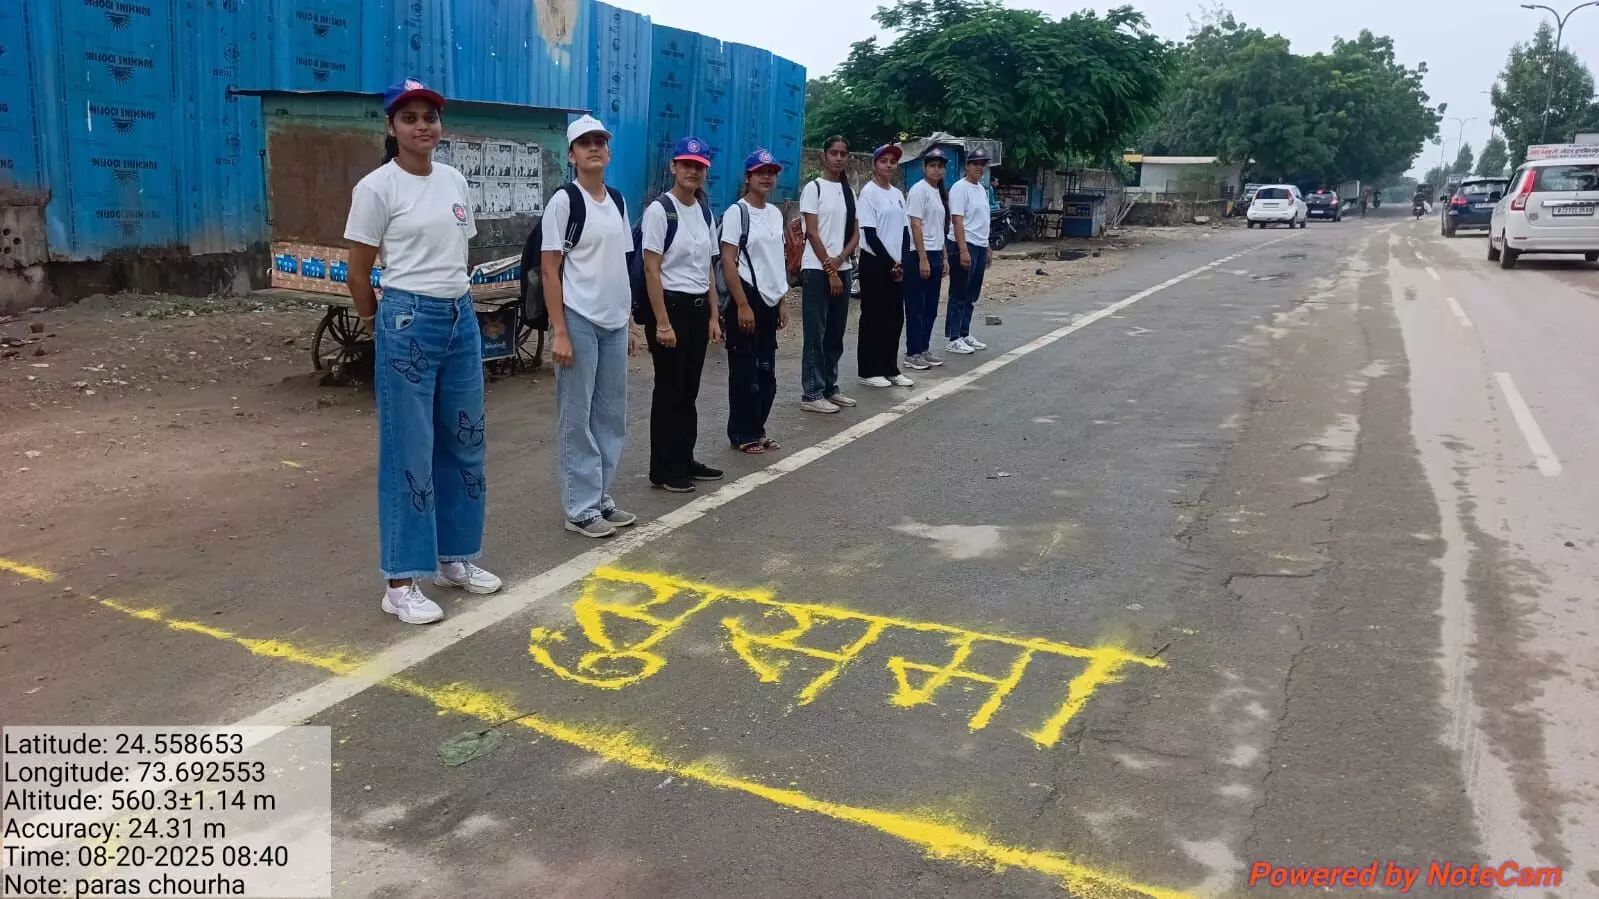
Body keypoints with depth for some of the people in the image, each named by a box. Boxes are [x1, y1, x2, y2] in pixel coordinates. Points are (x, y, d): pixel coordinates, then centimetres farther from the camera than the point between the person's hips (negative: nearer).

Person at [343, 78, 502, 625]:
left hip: (462, 317, 7)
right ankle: (401, 582, 4)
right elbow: (358, 275, -4)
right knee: (409, 452, -4)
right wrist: (380, 327, 5)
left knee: (465, 442, 13)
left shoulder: (455, 182, 10)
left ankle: (455, 558, 28)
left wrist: (457, 303, 15)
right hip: (408, 319, -7)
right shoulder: (377, 187, -8)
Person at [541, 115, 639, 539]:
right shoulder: (564, 201, -8)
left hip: (615, 323, 7)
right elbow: (549, 270, -10)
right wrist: (559, 331, -16)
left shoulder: (617, 201, 12)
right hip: (579, 323, -7)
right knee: (577, 419, 0)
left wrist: (628, 322, 15)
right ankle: (580, 508, 7)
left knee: (612, 416, 12)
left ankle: (601, 498, 23)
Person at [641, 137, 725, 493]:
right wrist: (662, 322, -18)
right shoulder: (659, 210, -12)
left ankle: (685, 460, 24)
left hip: (698, 308, 7)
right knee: (669, 391, -1)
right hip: (670, 305, -7)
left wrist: (713, 315, 11)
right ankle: (664, 470, 9)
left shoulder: (704, 211, 10)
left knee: (689, 390, 13)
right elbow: (651, 270, -15)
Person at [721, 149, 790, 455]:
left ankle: (757, 429, 22)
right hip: (746, 300, -7)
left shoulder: (775, 213, 12)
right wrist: (743, 305, -19)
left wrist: (782, 301, 14)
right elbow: (727, 261, -14)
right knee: (745, 371, -1)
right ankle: (743, 434, 8)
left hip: (770, 301, 8)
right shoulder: (736, 212, -10)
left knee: (766, 371, 12)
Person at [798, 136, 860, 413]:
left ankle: (830, 388, 20)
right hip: (817, 270, -6)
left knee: (836, 334, 10)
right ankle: (812, 394, -1)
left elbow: (855, 233, 10)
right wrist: (830, 271, -12)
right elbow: (812, 233, -10)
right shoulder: (813, 188, -5)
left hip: (842, 270, 6)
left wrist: (840, 260, -9)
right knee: (816, 334, -5)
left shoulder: (848, 191, 12)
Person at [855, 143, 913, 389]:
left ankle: (890, 369, 17)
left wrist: (901, 262, -1)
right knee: (873, 316, -2)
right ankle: (869, 371, 5)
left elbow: (903, 231, 13)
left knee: (895, 316, 9)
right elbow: (869, 234, -14)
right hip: (874, 262, -7)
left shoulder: (897, 194, 13)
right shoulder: (868, 192, -9)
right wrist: (890, 262, -13)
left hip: (896, 264, 7)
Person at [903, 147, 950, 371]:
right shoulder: (919, 190, -11)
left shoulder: (940, 192, 15)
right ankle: (913, 353, 3)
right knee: (916, 307, -3)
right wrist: (923, 259, -20)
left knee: (931, 307, 12)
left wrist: (943, 257, 15)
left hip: (935, 255, 8)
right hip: (919, 255, -8)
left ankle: (924, 349, 21)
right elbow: (915, 226, -16)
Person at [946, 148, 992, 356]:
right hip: (964, 246, -9)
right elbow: (957, 221, -18)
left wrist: (986, 249, 20)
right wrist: (963, 250, -25)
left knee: (971, 296, 13)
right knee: (959, 295, -6)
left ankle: (964, 335, 20)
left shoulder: (982, 189, 16)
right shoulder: (960, 188, -12)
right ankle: (952, 339, -2)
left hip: (980, 247, 9)